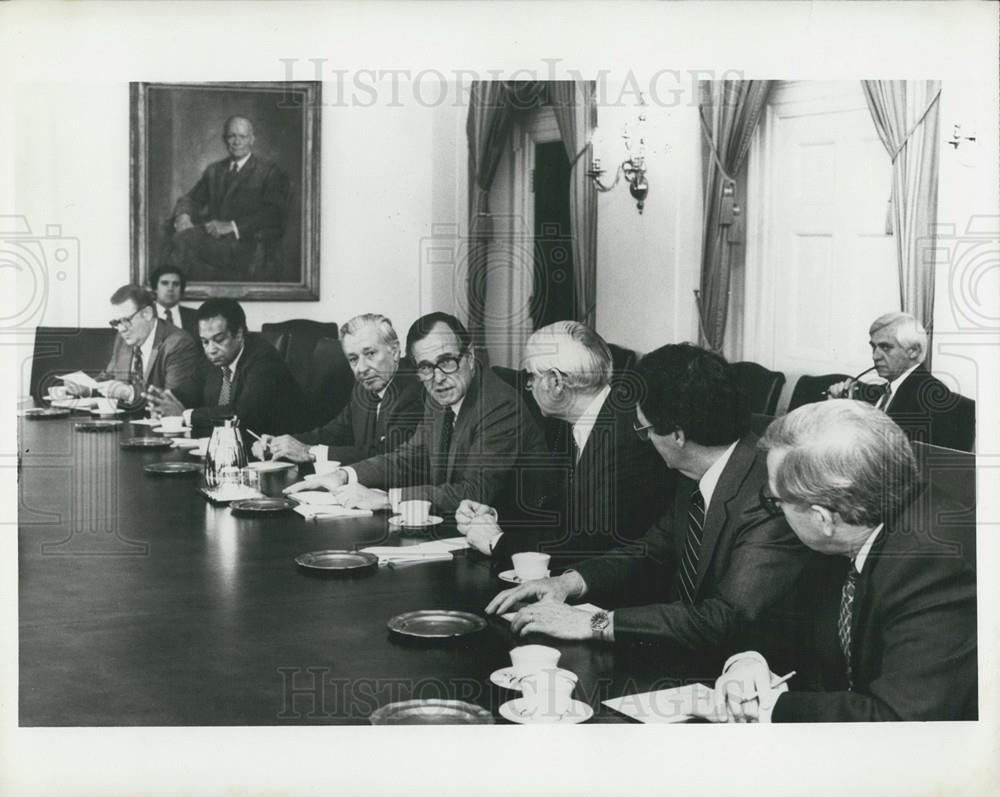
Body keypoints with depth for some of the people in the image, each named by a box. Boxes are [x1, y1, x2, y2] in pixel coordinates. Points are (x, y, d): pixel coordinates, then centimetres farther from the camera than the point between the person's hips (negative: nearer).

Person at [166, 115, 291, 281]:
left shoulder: (269, 172, 7)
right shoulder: (214, 170, 25)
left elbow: (274, 214, -7)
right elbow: (191, 199, 23)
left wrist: (232, 226, -19)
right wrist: (182, 216, -4)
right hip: (211, 234, 5)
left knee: (184, 240, -31)